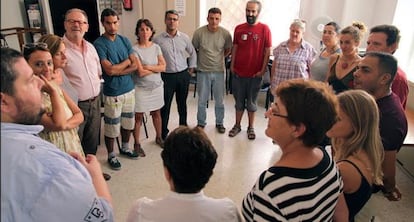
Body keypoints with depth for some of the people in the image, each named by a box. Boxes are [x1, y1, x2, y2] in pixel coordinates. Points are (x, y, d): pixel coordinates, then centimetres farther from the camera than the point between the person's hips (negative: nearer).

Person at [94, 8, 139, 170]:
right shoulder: (99, 44, -13)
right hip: (112, 93, -6)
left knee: (128, 122, 19)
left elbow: (135, 66, 0)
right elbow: (109, 70, -22)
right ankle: (111, 156, 26)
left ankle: (125, 148, 40)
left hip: (129, 89, 6)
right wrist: (126, 62, -7)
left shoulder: (124, 40, 5)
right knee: (112, 127, 6)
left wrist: (117, 71, -15)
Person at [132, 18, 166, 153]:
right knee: (138, 116, 5)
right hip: (141, 88, -4)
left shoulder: (156, 47, 2)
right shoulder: (135, 49, -13)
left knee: (157, 113, 18)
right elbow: (141, 72, -19)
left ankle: (159, 138, 36)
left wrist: (148, 67, -16)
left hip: (157, 86, 5)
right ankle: (137, 144, 19)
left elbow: (163, 67, -5)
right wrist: (156, 68, -8)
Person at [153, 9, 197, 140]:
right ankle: (163, 133, 14)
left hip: (183, 75, 3)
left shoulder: (184, 38, 2)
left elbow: (193, 53, 15)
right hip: (167, 76, -2)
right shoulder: (158, 39, -6)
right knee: (165, 105, 2)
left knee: (182, 103, 15)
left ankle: (183, 127, 33)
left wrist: (191, 68, 12)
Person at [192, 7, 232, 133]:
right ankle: (201, 123, 29)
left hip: (219, 71, 1)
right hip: (203, 71, -1)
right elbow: (193, 50, 4)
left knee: (219, 100, 12)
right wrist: (200, 60, 6)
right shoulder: (199, 32, -10)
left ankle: (219, 123, 30)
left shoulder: (225, 33, -7)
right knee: (202, 100, 10)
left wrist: (219, 58, 6)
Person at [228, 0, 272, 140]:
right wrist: (232, 65, 2)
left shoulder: (264, 29, -6)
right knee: (239, 101, 14)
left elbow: (267, 51, -5)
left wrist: (263, 70, -9)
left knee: (252, 102, 11)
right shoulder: (238, 28, 2)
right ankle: (237, 125, 28)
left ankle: (251, 127, 26)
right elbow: (235, 48, 8)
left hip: (255, 74, -2)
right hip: (238, 72, 2)